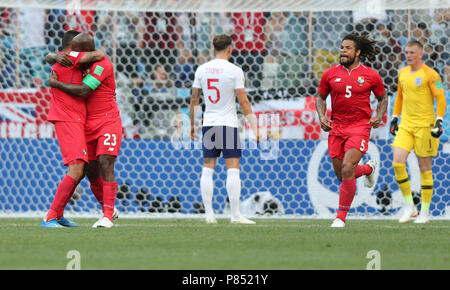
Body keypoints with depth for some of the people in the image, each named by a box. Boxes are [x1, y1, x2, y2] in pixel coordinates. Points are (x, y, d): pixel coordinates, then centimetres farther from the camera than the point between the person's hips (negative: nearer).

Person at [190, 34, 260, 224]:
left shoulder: (202, 69, 5)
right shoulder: (234, 71, -7)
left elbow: (194, 99, 10)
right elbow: (243, 102, -9)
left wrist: (192, 124, 20)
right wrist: (255, 127, -4)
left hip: (208, 124, 4)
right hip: (228, 123, -4)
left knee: (207, 169, 6)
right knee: (233, 169, -4)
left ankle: (209, 214, 4)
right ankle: (235, 215, -8)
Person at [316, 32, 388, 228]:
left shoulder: (371, 75, -2)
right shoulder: (330, 74, 2)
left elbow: (382, 97, 13)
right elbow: (321, 97, 15)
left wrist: (378, 117, -3)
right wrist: (322, 116, -2)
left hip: (360, 127, -4)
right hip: (336, 127, 4)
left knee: (347, 170, -18)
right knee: (341, 175, 8)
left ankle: (341, 217, -9)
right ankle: (368, 168, 43)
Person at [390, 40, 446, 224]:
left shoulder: (429, 74, -7)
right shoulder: (402, 74, 12)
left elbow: (441, 99, -7)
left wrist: (439, 122, -15)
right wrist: (394, 118, 20)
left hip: (425, 125, -5)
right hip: (406, 125, 5)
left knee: (424, 168, 0)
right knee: (397, 163, -10)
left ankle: (425, 211, 9)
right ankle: (409, 206, 2)